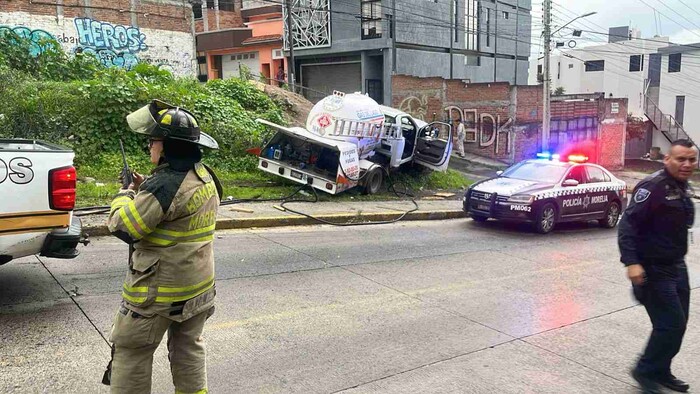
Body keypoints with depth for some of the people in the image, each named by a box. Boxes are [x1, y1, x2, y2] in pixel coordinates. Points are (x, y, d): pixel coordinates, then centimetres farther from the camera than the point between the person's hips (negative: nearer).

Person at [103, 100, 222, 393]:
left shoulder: (165, 184, -24)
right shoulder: (205, 178, 4)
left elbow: (122, 226, -18)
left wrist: (125, 195, 0)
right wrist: (143, 190, 9)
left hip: (159, 289, -8)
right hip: (198, 285, 8)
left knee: (131, 351, 9)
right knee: (188, 348, 20)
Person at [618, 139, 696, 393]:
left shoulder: (684, 188, 9)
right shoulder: (653, 187, -19)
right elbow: (628, 225, -24)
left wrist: (678, 260, 18)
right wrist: (632, 262, -32)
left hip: (677, 266, 9)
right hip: (654, 270, -9)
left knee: (677, 324, 15)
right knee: (671, 324, -8)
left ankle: (661, 371, 31)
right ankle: (646, 371, 11)